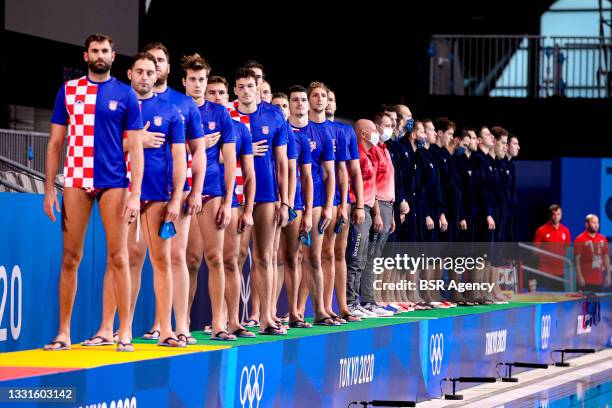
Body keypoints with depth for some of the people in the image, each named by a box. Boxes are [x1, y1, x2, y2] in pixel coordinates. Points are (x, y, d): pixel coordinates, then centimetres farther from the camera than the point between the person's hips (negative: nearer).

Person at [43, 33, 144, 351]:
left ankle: (124, 332, 3)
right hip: (76, 182, 1)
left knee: (118, 257, -1)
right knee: (70, 258, 2)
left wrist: (136, 194, -6)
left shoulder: (126, 95, 5)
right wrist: (49, 189, 2)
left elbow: (135, 147, 2)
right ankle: (63, 333, 7)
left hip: (114, 183, -1)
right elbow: (55, 143, 10)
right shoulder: (68, 90, 9)